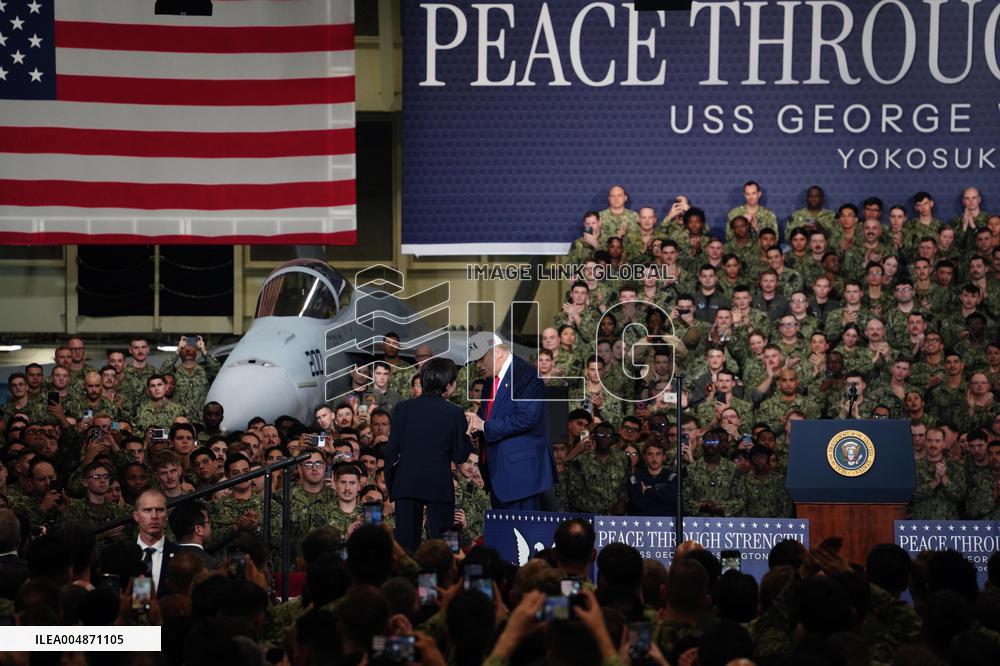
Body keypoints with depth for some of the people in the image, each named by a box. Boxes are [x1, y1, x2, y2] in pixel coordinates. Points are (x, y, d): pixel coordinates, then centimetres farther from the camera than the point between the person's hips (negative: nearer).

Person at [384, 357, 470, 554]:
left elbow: (391, 450, 2)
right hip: (439, 486, -2)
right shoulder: (454, 413, -5)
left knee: (405, 543, 5)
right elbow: (460, 456, -1)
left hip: (406, 484, 2)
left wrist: (390, 482, 12)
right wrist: (465, 431, 13)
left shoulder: (403, 409, 2)